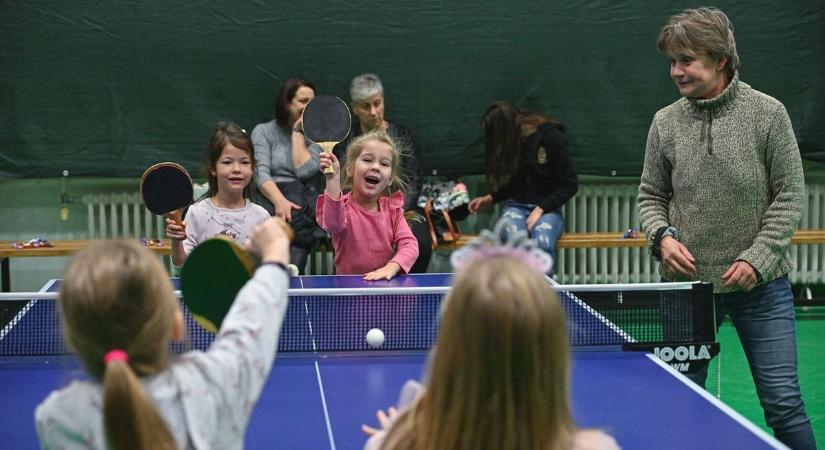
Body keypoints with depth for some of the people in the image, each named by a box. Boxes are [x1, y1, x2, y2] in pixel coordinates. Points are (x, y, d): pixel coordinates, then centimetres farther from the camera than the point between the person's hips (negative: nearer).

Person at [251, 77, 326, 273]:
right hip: (269, 198, -1)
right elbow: (261, 174, -1)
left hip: (304, 200, 1)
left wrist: (297, 132, 5)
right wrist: (279, 201, -18)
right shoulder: (263, 131, 14)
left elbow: (304, 171, -1)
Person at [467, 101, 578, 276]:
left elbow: (570, 184, -7)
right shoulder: (510, 143, 5)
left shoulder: (551, 137, -10)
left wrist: (540, 209, -14)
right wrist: (490, 198, 3)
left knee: (542, 242, -37)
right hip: (516, 206, 3)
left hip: (547, 208, -3)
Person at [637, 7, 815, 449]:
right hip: (688, 282, 2)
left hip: (761, 284, -2)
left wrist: (757, 258, -13)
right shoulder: (665, 122, 2)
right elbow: (651, 196, 11)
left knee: (782, 401, 1)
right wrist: (662, 236, -10)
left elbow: (789, 194, -3)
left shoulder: (768, 113, -5)